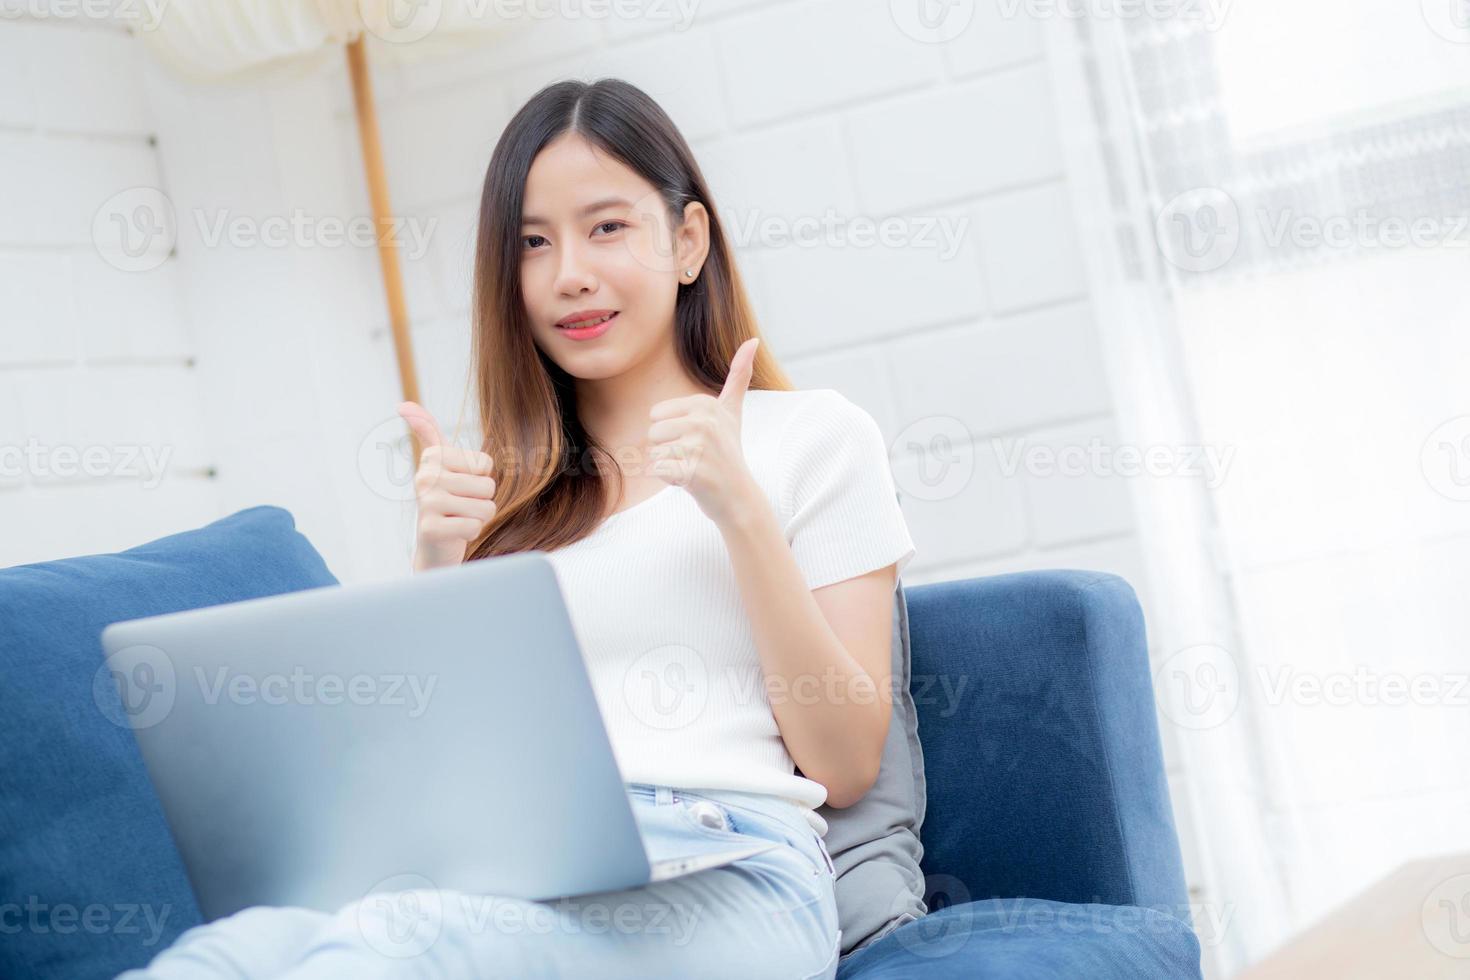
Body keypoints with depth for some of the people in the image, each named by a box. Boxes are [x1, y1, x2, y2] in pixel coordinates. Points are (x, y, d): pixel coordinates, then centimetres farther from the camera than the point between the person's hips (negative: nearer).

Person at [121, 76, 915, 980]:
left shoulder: (813, 434, 12)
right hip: (504, 853, 4)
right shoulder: (507, 476, 24)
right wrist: (436, 567, 3)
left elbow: (845, 768, 3)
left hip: (721, 867, -3)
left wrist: (741, 510, -6)